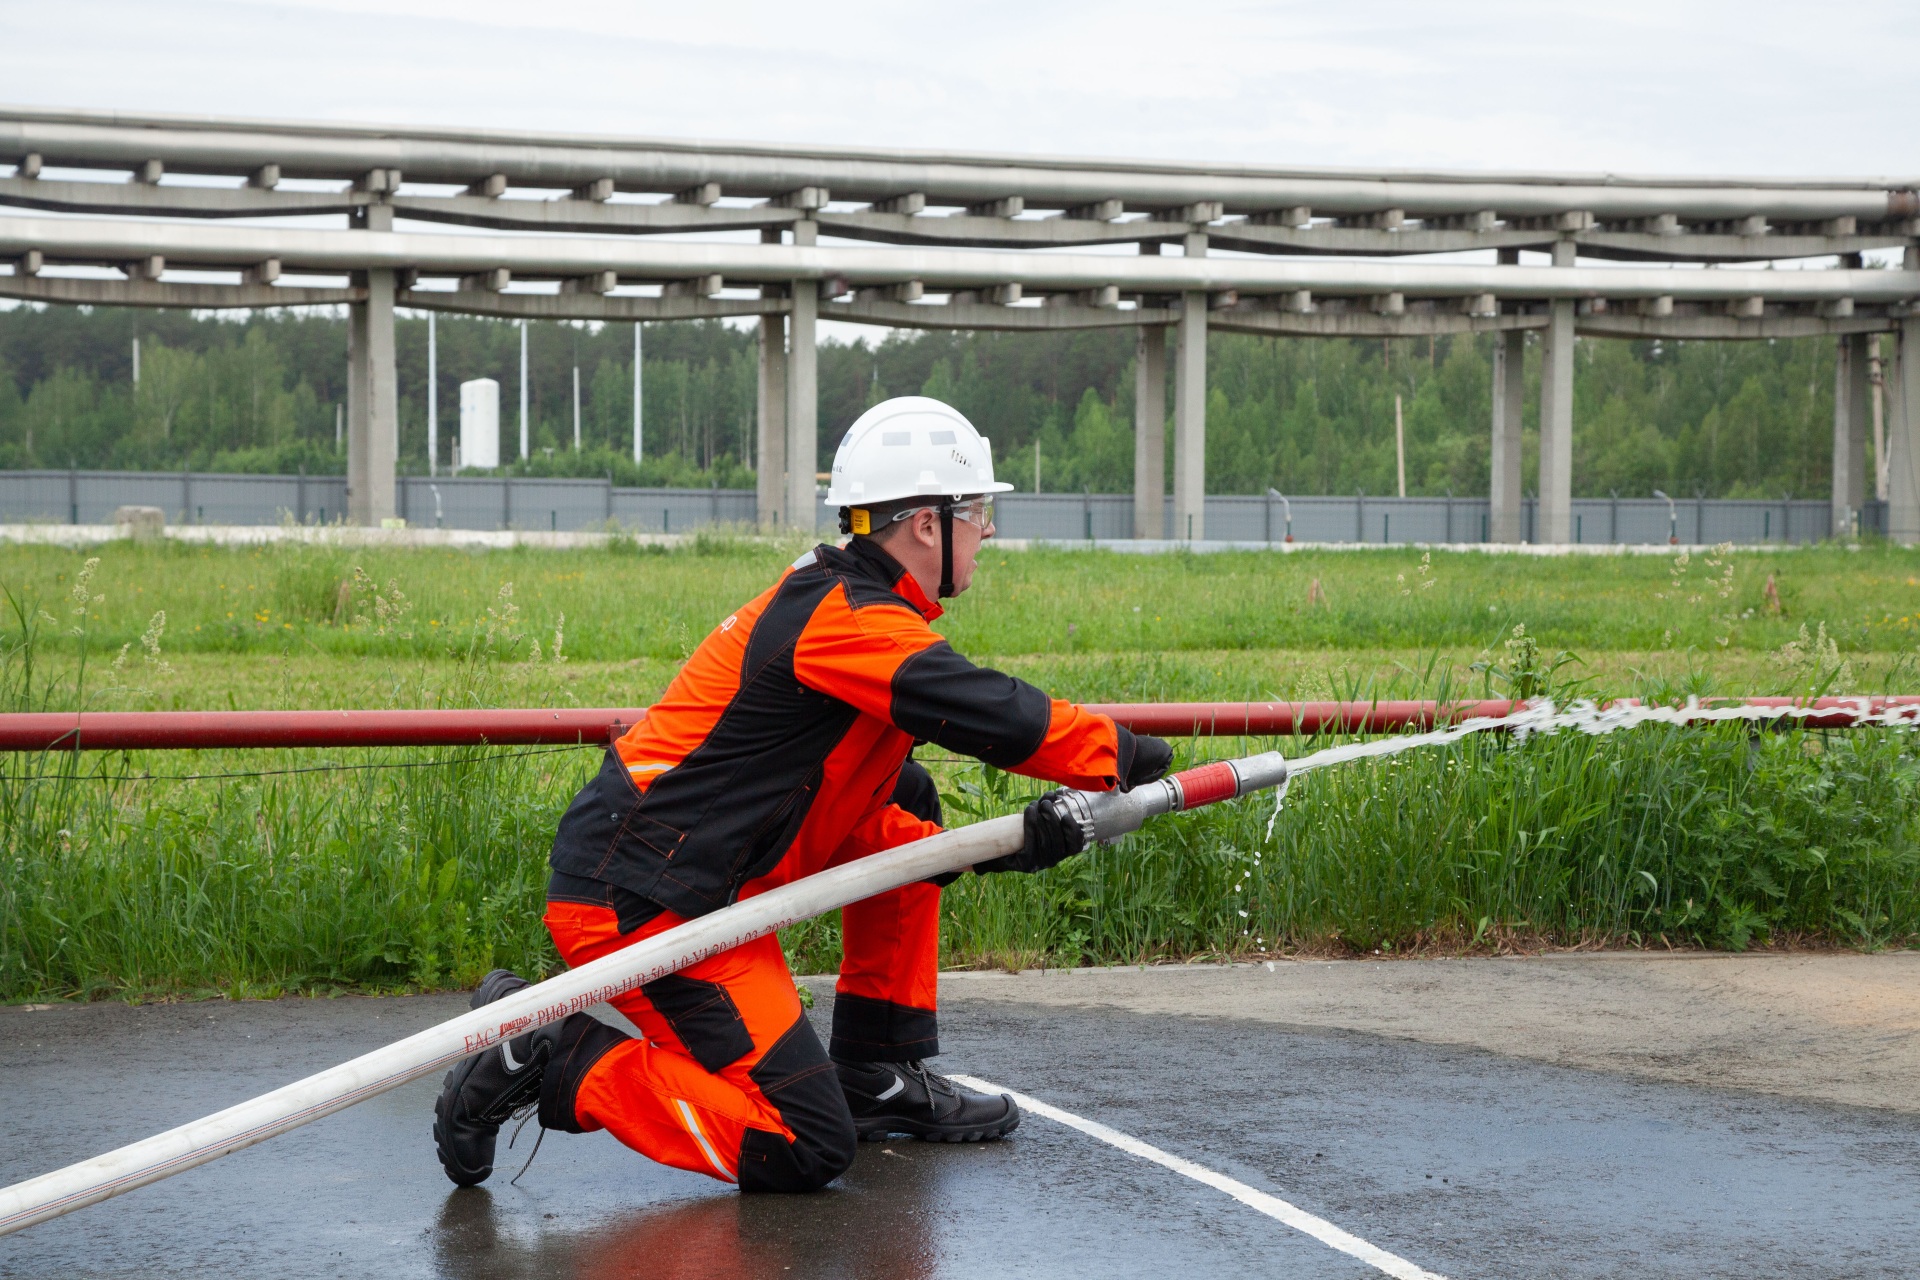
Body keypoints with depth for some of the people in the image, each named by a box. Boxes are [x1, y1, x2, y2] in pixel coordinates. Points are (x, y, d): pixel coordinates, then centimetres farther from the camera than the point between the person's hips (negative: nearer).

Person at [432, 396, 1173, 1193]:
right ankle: (556, 1065, -5)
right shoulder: (845, 620, -16)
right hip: (640, 907, -10)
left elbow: (857, 818, 13)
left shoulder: (833, 603, 14)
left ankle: (877, 1078, 21)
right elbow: (995, 717, -22)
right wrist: (1120, 754, -5)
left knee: (909, 818, 17)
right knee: (805, 1149, -11)